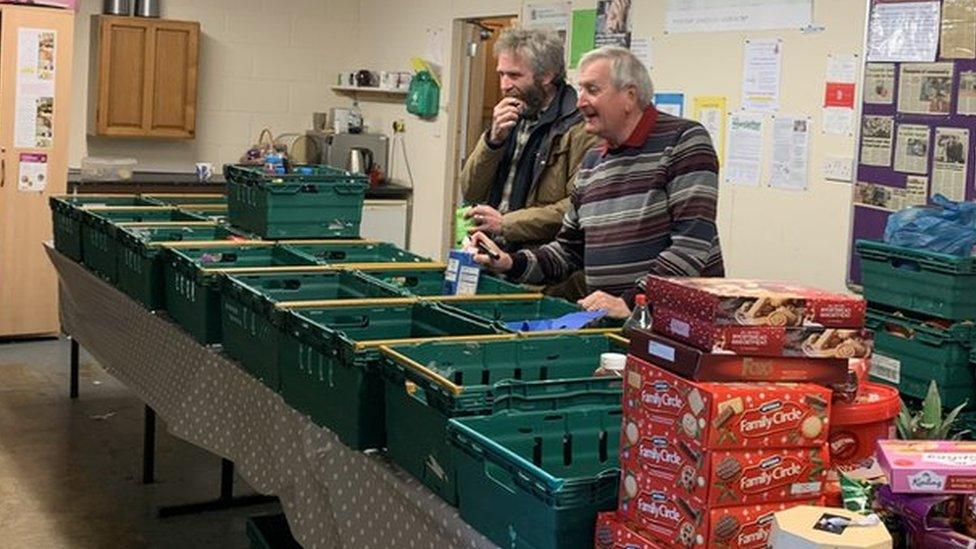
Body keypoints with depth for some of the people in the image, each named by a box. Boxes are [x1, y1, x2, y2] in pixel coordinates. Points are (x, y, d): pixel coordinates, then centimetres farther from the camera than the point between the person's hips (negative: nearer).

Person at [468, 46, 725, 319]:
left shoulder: (683, 141, -5)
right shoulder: (592, 163, 17)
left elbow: (693, 242, -15)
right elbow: (569, 248, 23)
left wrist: (630, 302, -20)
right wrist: (512, 263, 7)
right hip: (607, 323, 6)